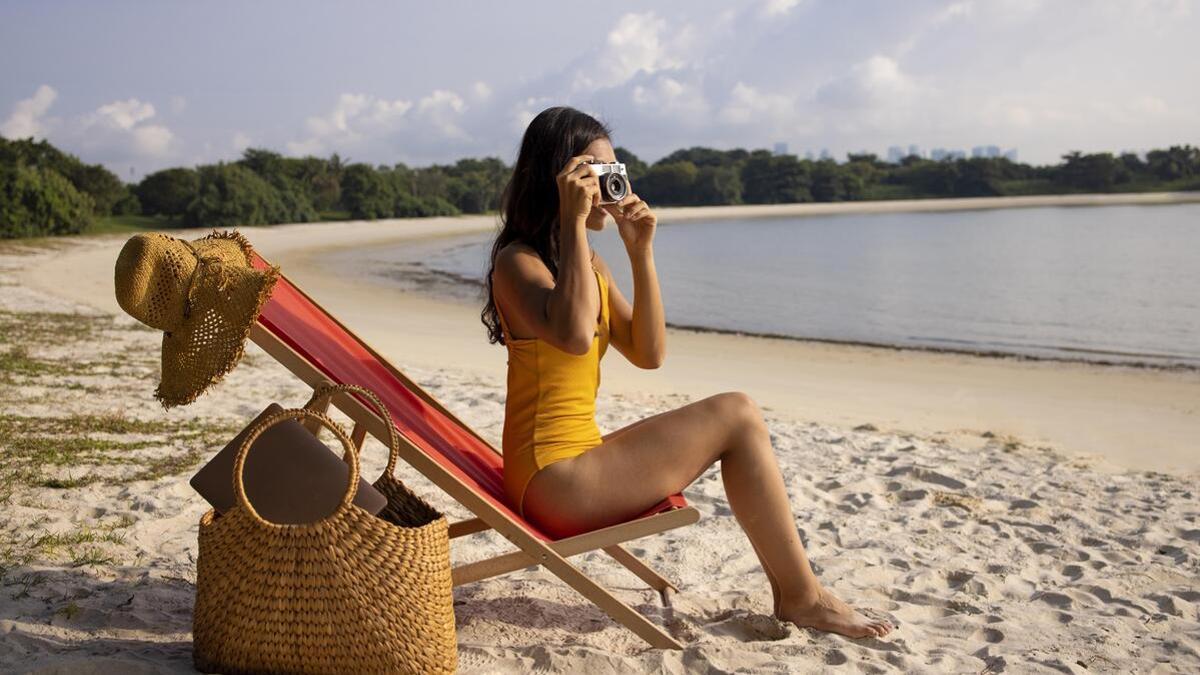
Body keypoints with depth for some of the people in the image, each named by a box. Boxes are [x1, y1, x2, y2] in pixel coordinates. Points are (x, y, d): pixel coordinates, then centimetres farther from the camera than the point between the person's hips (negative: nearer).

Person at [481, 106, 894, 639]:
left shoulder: (591, 264, 13)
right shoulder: (516, 262, -12)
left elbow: (648, 353, 5)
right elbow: (574, 336, -31)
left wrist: (641, 253, -3)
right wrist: (574, 222, -24)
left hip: (580, 460, 9)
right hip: (551, 479, -9)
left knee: (737, 418, 4)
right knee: (736, 416, -10)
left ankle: (790, 589, 4)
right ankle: (802, 596, 0)